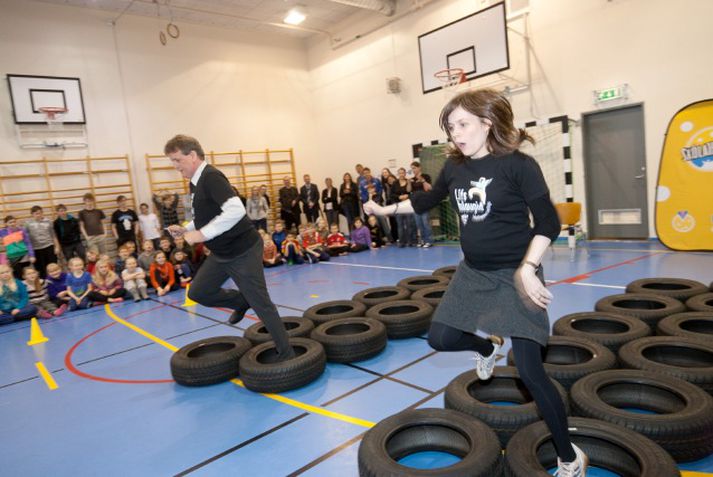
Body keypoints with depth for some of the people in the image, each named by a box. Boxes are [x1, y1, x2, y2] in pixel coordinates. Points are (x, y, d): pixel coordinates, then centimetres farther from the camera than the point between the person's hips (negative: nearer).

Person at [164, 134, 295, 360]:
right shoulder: (196, 182, 11)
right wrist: (186, 229, 6)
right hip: (221, 252, 9)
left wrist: (201, 234, -26)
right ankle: (241, 301, 31)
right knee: (198, 292, 12)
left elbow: (236, 211, -32)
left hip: (243, 251, -9)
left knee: (260, 303, -2)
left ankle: (286, 353, 12)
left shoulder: (211, 177, -19)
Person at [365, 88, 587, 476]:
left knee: (530, 370, -6)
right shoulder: (454, 167, 1)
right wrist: (388, 209, 20)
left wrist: (528, 269, -27)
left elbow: (548, 222, -16)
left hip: (514, 274, -6)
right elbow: (429, 199, 19)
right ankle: (487, 347, 43)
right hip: (473, 273, 6)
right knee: (440, 338, 9)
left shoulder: (518, 164, -16)